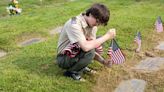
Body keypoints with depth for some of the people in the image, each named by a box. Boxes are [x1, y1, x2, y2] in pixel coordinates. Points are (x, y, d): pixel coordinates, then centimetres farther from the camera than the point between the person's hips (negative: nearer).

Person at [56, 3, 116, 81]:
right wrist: (107, 36, -33)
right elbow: (86, 47, -41)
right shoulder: (74, 24, -29)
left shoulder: (93, 25, -5)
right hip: (63, 59, -8)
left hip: (77, 53, 8)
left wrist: (103, 61, -20)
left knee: (99, 40, -4)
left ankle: (81, 66, 6)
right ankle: (71, 72, -7)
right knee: (89, 51, -32)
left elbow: (92, 46, -4)